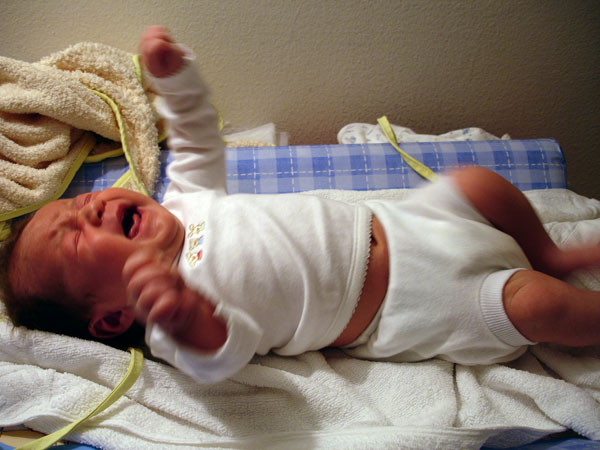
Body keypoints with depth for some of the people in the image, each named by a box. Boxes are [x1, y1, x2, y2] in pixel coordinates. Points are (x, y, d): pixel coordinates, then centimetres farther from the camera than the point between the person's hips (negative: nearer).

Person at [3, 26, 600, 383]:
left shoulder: (180, 201, 2)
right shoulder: (176, 325, -19)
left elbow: (199, 140, 14)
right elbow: (223, 353, -38)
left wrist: (172, 72, 3)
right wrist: (180, 315, -59)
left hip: (390, 225, 7)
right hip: (402, 310, -7)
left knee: (480, 183, 4)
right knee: (534, 304, -17)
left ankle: (547, 255, 30)